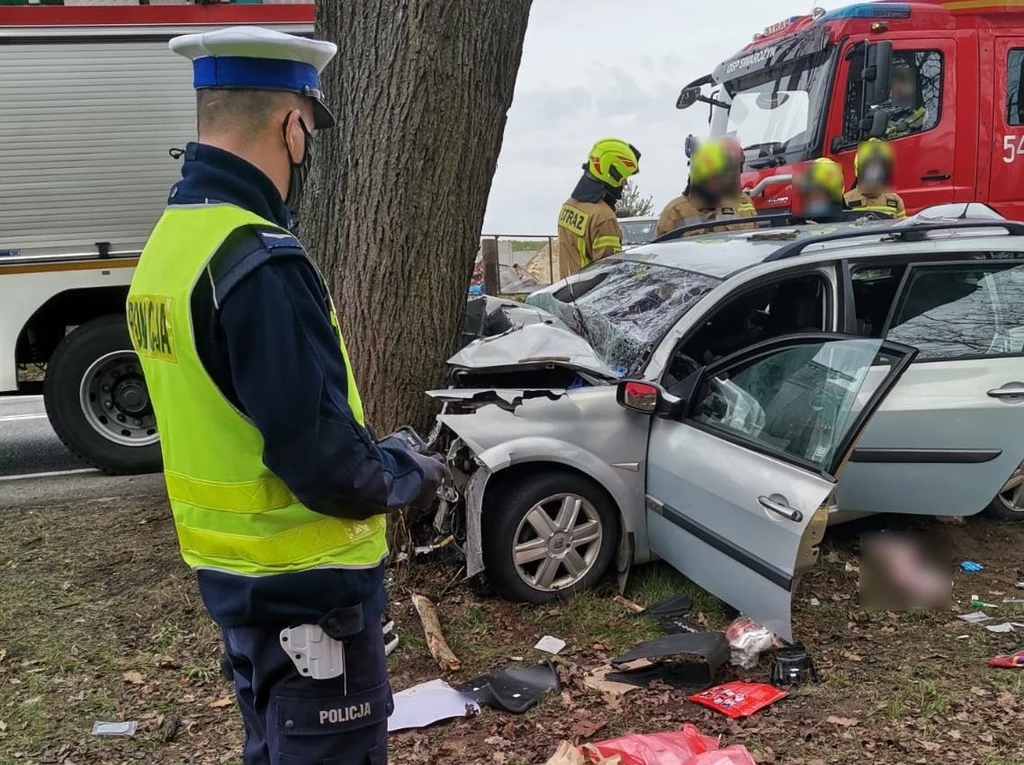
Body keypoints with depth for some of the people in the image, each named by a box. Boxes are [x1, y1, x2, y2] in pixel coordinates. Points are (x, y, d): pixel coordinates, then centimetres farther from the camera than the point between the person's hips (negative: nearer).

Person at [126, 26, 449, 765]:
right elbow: (325, 466, -26)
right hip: (304, 583, -9)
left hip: (231, 568, 9)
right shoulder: (260, 263, -26)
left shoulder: (169, 243, 4)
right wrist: (408, 474, -6)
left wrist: (377, 457, 11)